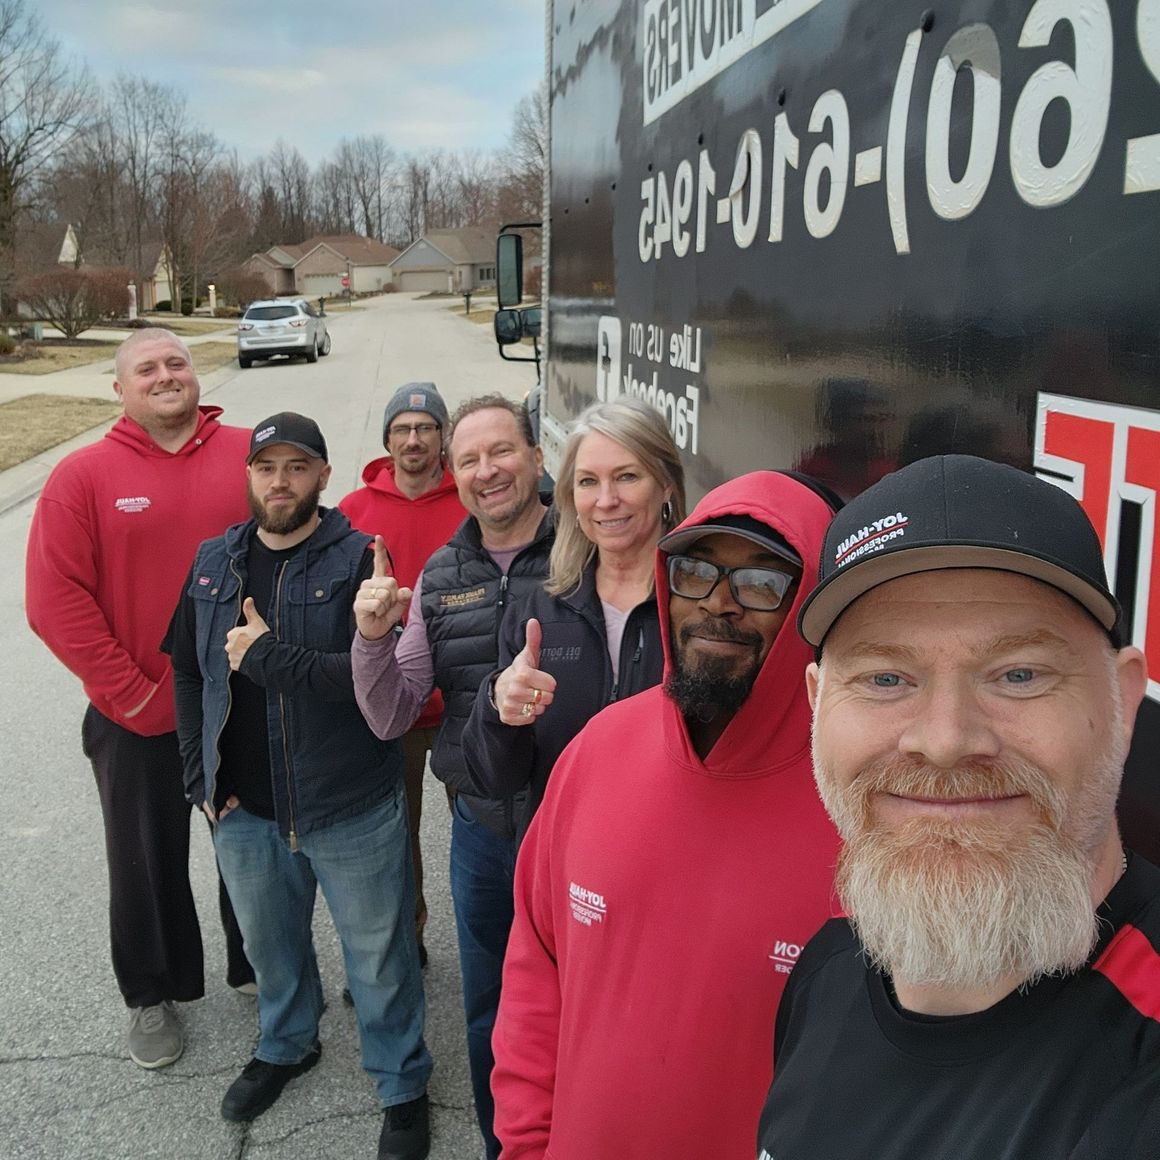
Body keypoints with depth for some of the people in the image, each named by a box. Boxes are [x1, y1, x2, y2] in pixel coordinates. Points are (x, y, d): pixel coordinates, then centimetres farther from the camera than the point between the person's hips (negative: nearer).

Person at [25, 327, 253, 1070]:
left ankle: (259, 968, 40)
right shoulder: (84, 476, -7)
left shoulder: (251, 456, -4)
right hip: (138, 718, -1)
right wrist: (127, 692, -12)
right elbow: (55, 598, -10)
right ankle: (155, 995, 36)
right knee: (149, 861, 15)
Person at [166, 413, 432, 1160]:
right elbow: (189, 674, 9)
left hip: (353, 809, -4)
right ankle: (287, 1045, 52)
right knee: (271, 942, 25)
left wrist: (269, 658, -25)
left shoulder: (359, 559, -12)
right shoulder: (213, 563, 3)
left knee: (379, 957, 10)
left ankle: (404, 1086, 32)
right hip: (245, 809, 5)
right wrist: (202, 776, 3)